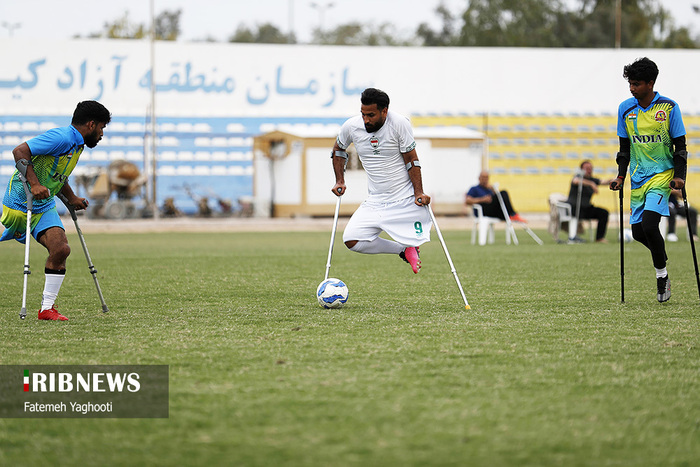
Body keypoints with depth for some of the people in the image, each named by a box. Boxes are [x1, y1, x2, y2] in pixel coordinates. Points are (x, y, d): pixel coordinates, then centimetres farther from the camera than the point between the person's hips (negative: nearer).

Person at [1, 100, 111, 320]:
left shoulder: (77, 145, 12)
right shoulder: (62, 138, -19)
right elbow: (20, 151, -26)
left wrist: (72, 199, 17)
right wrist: (34, 184, -33)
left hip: (44, 207, 8)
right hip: (20, 202, -8)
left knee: (61, 249, -8)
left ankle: (47, 308, -4)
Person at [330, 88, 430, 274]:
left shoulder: (400, 124, -15)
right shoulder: (351, 126, -7)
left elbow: (412, 160, -8)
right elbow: (338, 149, 15)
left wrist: (419, 193, -15)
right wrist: (340, 181, 6)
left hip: (406, 198, -3)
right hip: (375, 201, 3)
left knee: (417, 242, -7)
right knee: (352, 240, -13)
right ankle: (403, 250, 5)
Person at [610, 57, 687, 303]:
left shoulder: (668, 108, -7)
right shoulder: (625, 109, 4)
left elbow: (680, 146, -2)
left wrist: (679, 176, -13)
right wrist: (621, 176, 6)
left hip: (662, 175, -5)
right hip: (638, 179, 5)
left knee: (649, 225, -21)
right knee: (638, 232, 3)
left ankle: (662, 275, -4)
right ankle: (661, 256, 33)